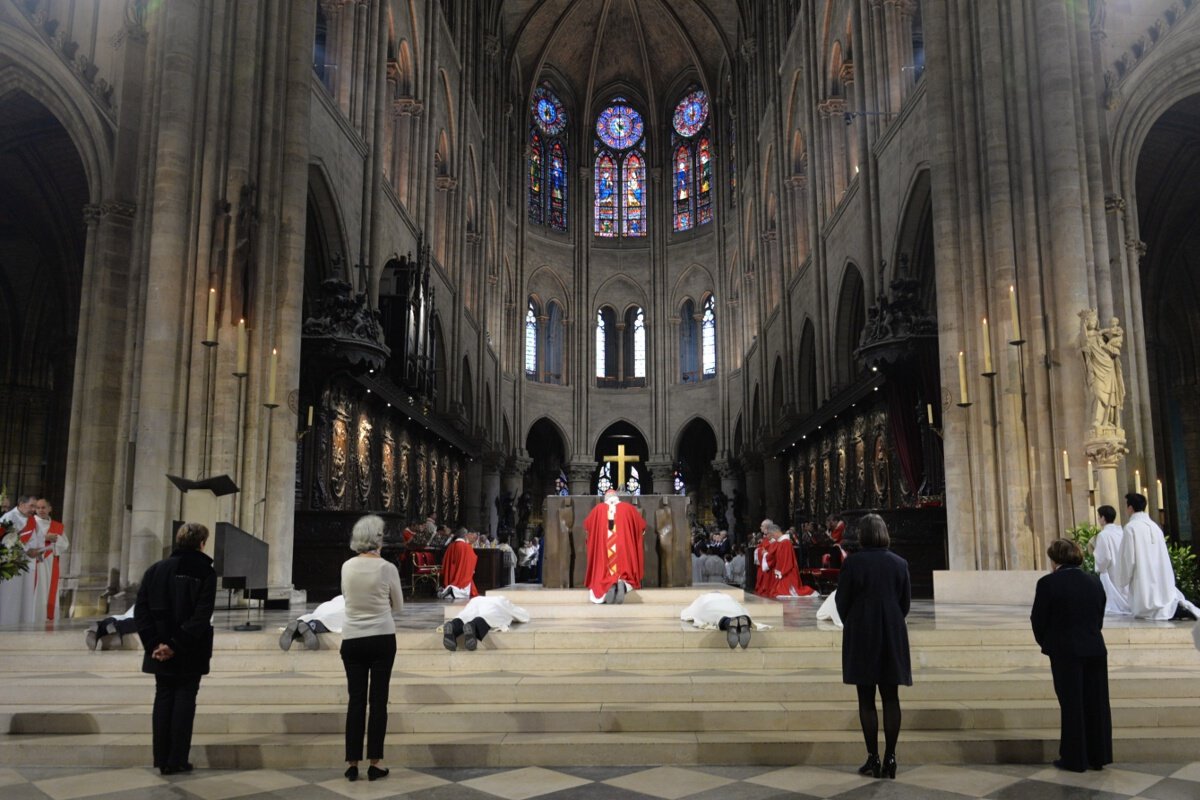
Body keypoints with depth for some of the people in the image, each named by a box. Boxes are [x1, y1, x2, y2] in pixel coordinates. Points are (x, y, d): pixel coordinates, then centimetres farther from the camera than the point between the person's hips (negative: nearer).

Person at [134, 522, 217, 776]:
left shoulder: (155, 569, 5)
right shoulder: (205, 572, -8)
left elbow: (141, 609, -2)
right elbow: (202, 615, -18)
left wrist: (153, 643, -5)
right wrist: (176, 644, -16)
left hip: (160, 651, 4)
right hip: (191, 652, -3)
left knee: (163, 698, 13)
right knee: (184, 700, 5)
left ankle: (162, 759, 16)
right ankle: (177, 760, 6)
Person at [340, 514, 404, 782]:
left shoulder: (347, 567, -1)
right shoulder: (387, 568, -9)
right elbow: (398, 606, 4)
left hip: (352, 639, 3)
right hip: (382, 638, -2)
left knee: (356, 699, 8)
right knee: (378, 699, 3)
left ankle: (352, 763, 10)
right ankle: (374, 763, 6)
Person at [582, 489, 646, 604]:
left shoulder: (599, 509, 8)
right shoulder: (627, 508, 8)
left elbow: (586, 525, 20)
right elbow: (642, 525, 16)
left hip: (603, 548, 0)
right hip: (624, 548, 0)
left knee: (604, 574, 5)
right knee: (624, 570, 7)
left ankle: (609, 585, -28)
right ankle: (623, 583, -26)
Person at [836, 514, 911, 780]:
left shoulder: (852, 563, -10)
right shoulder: (899, 563, -1)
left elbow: (842, 602, -4)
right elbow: (906, 601, 6)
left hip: (860, 637, -2)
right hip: (893, 636, 3)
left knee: (866, 700, 5)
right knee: (890, 698, 9)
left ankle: (873, 758, 7)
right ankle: (890, 758, 9)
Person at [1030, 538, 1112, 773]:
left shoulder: (1048, 583, -14)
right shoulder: (1094, 582, 2)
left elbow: (1038, 620, -8)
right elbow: (1099, 619, 10)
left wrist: (1045, 643, 11)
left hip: (1065, 652, -5)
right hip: (1095, 650, 5)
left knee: (1071, 705, 4)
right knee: (1095, 704, 13)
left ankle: (1074, 759, 12)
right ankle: (1098, 756, 23)